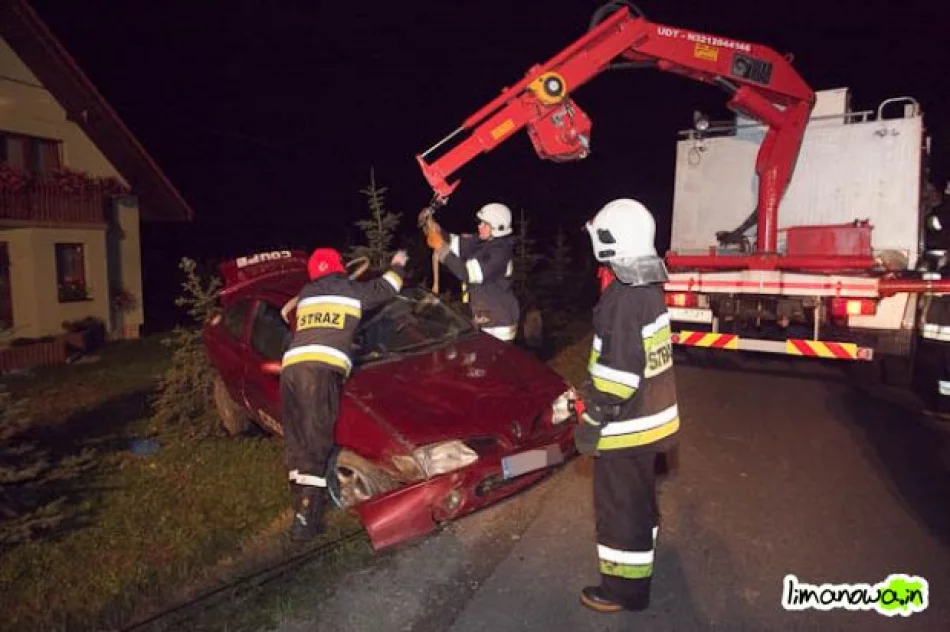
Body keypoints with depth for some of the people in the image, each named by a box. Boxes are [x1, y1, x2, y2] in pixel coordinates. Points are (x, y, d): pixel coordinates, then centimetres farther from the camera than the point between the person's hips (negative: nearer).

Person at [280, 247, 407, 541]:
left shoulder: (305, 295, 27)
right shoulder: (351, 290, 14)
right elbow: (386, 289, 28)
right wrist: (397, 265, 48)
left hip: (290, 366, 6)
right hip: (322, 368, -6)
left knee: (297, 442, 9)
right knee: (315, 441, -9)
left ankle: (303, 501, 11)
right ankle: (306, 517, -13)